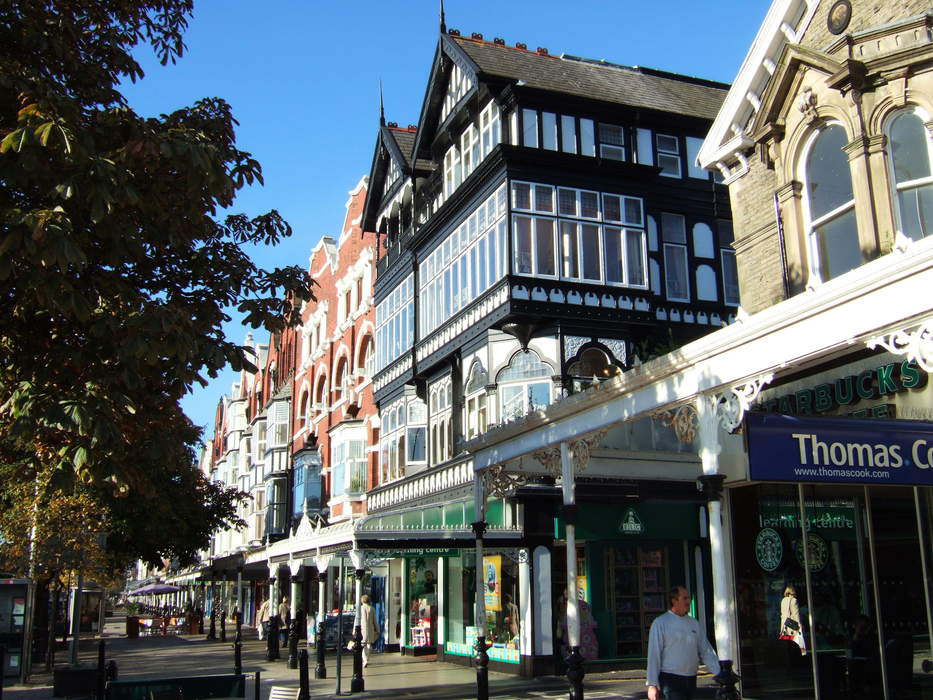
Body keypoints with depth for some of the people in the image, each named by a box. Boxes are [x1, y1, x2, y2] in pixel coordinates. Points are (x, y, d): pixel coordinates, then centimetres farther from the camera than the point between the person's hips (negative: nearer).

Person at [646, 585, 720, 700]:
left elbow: (706, 651, 12)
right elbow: (654, 654, -8)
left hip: (691, 680, 6)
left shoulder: (694, 623, 12)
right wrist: (652, 684, -12)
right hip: (670, 680, -6)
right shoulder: (660, 623, -6)